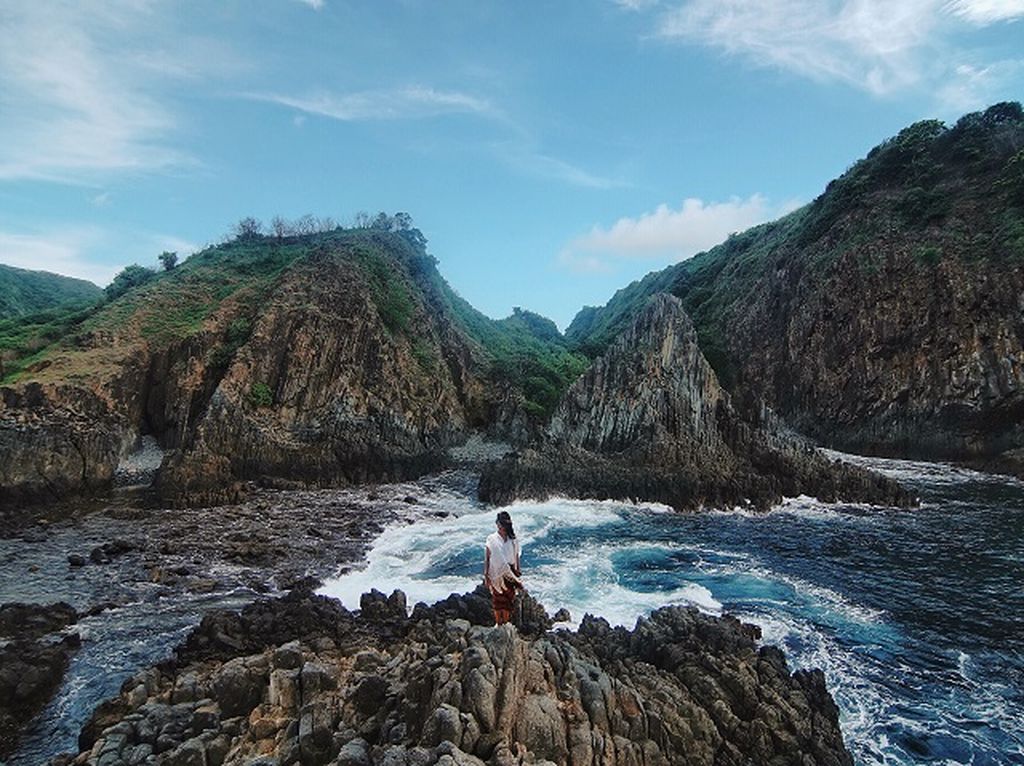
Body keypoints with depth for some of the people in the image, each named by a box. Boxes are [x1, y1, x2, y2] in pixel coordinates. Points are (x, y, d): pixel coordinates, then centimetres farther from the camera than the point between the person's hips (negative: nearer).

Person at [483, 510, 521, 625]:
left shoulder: (513, 540, 1)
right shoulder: (491, 539, -5)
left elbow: (516, 557, 8)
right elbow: (486, 558, -4)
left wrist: (518, 572, 8)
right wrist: (486, 575, -7)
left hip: (510, 573, 2)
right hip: (497, 574, -2)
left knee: (508, 598, 4)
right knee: (497, 599, 4)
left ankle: (506, 622, 15)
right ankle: (498, 623, 18)